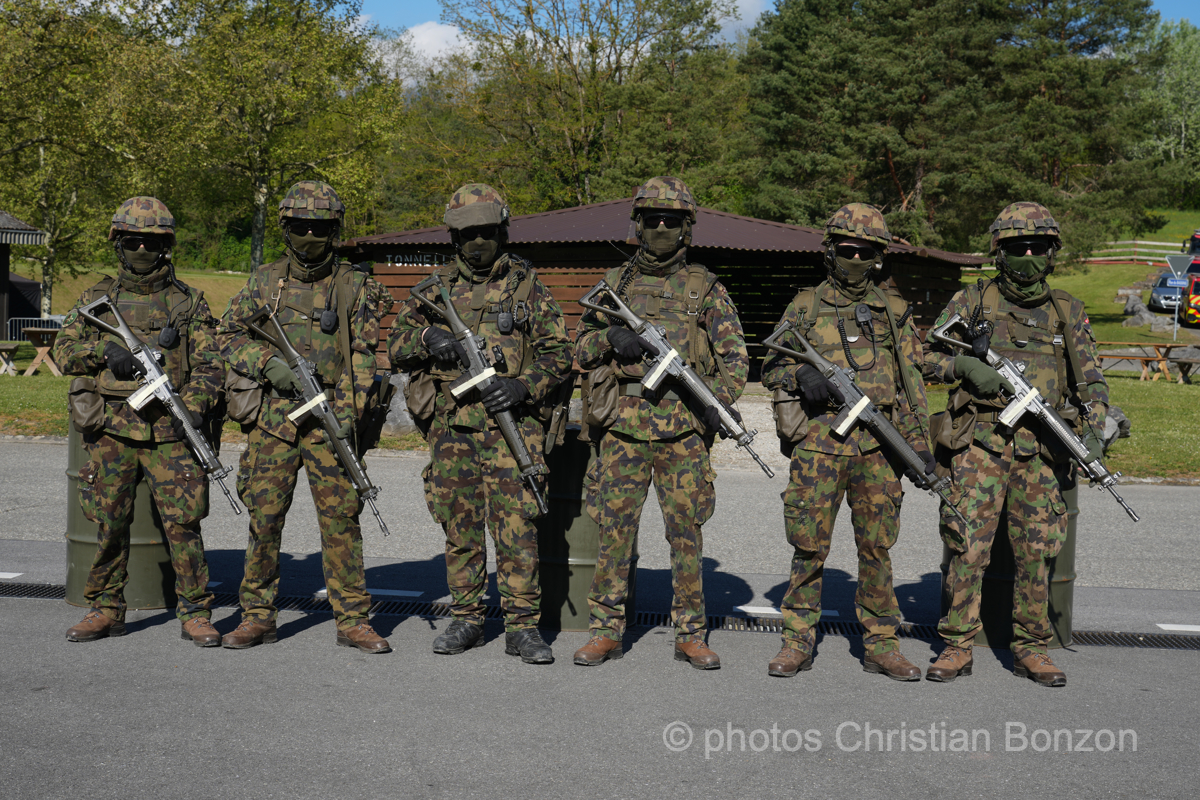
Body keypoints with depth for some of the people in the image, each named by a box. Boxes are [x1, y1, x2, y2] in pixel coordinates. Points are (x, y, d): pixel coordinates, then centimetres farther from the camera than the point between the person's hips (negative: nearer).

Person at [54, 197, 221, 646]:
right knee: (108, 523, 6)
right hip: (111, 430, 2)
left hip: (169, 429, -2)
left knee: (183, 522, -5)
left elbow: (208, 363, 2)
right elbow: (64, 350, 8)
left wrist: (195, 407, -14)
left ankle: (195, 613, 4)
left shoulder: (188, 302, 7)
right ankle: (106, 610, 20)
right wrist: (103, 348, -12)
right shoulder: (97, 298, 11)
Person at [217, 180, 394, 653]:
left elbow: (362, 356, 1)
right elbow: (228, 335, 11)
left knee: (340, 518, -1)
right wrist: (268, 363, -7)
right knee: (263, 517, 4)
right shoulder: (264, 281, 10)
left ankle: (352, 619, 7)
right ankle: (258, 616, 16)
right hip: (273, 415, 2)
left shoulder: (354, 286, 5)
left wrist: (349, 411, -10)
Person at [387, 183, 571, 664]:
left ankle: (522, 627, 3)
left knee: (517, 526, -5)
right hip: (450, 426, 3)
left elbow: (558, 353, 4)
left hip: (510, 423, -3)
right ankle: (467, 620, 20)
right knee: (459, 527, 9)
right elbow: (396, 347, 11)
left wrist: (524, 386, -14)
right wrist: (427, 337, -11)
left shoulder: (527, 287, 4)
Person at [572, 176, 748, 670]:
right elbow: (581, 348, 13)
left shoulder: (706, 289, 6)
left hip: (684, 428, -1)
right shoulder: (615, 283, 12)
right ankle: (606, 631, 13)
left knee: (687, 532, 2)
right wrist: (610, 337, -9)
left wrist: (718, 405, -12)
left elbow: (735, 357, 4)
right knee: (613, 527, 2)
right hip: (625, 424, 1)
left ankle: (691, 634, 13)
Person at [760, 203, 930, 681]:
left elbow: (911, 381, 13)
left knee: (877, 547, 6)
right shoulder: (805, 308, 8)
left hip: (878, 445, 1)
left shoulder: (894, 311, 12)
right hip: (818, 442, -1)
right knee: (808, 545, 1)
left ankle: (881, 644, 16)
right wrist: (800, 376, -12)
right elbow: (771, 369, 10)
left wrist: (920, 442, 5)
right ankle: (797, 642, 13)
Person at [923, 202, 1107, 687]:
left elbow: (1090, 380, 10)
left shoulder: (1067, 312, 11)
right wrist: (966, 366, -13)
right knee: (968, 546, -4)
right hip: (979, 443, -2)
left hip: (1041, 449, 2)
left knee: (1037, 551, 6)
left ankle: (1030, 648, 18)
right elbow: (929, 357, 7)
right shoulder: (972, 301, 5)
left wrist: (1095, 431, -7)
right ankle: (957, 647, 6)